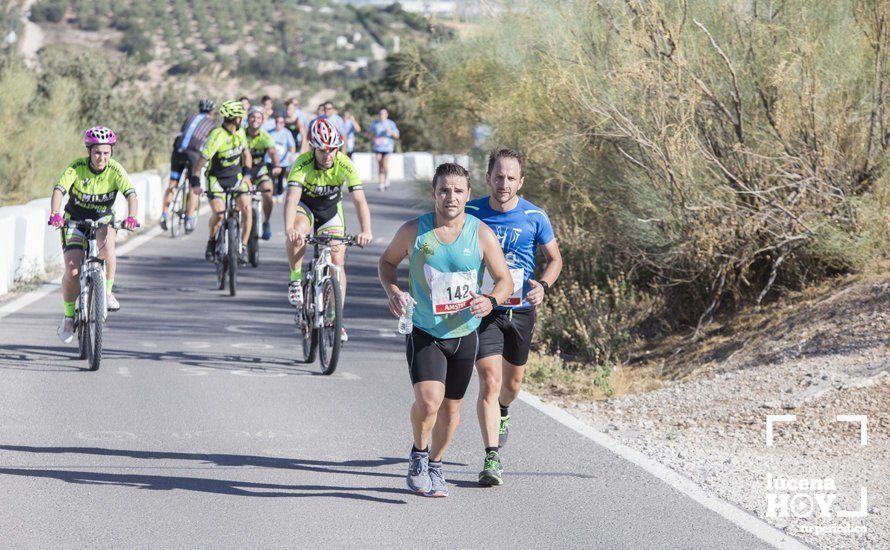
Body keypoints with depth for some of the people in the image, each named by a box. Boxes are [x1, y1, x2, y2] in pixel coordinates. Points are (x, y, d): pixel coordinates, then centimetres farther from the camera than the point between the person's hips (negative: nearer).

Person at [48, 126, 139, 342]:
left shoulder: (115, 170, -16)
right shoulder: (76, 167, -18)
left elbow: (131, 195, -28)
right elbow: (58, 190, -30)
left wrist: (131, 216, -48)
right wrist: (55, 214, -49)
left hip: (102, 221, 0)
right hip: (74, 221, 0)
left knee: (106, 245, -35)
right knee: (72, 271, -15)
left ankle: (107, 292, -14)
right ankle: (68, 315, 8)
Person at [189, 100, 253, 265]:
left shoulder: (240, 133, -2)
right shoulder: (217, 136, -23)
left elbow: (246, 154, 14)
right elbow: (202, 159, -23)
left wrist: (247, 173, 1)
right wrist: (195, 181, -27)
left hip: (236, 176, 5)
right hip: (216, 178, -5)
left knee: (247, 209, -16)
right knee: (219, 214, -23)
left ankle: (243, 247, -5)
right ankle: (212, 241, 8)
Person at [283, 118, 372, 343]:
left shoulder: (344, 164, -27)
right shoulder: (303, 163, -31)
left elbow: (360, 200, -33)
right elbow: (292, 197, -42)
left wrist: (366, 231, -49)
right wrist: (289, 229, -59)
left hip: (331, 209, 2)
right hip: (304, 206, -2)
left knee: (337, 261, -7)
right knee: (297, 234, -35)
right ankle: (295, 280, -13)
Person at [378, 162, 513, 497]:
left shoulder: (481, 234, -8)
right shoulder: (413, 231, -9)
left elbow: (505, 281, -3)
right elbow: (387, 261, 9)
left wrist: (491, 300, -25)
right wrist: (393, 292, -11)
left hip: (464, 334, 2)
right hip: (424, 333, -2)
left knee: (451, 406, 14)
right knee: (428, 400, -22)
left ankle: (434, 468, 38)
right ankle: (418, 456, 6)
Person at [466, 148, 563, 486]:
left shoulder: (534, 217, -7)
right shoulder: (471, 213, -7)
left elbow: (555, 258, 4)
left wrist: (543, 285, -15)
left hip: (520, 310, 2)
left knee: (512, 382, 18)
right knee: (489, 382, -15)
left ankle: (502, 413, 54)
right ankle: (492, 459, -15)